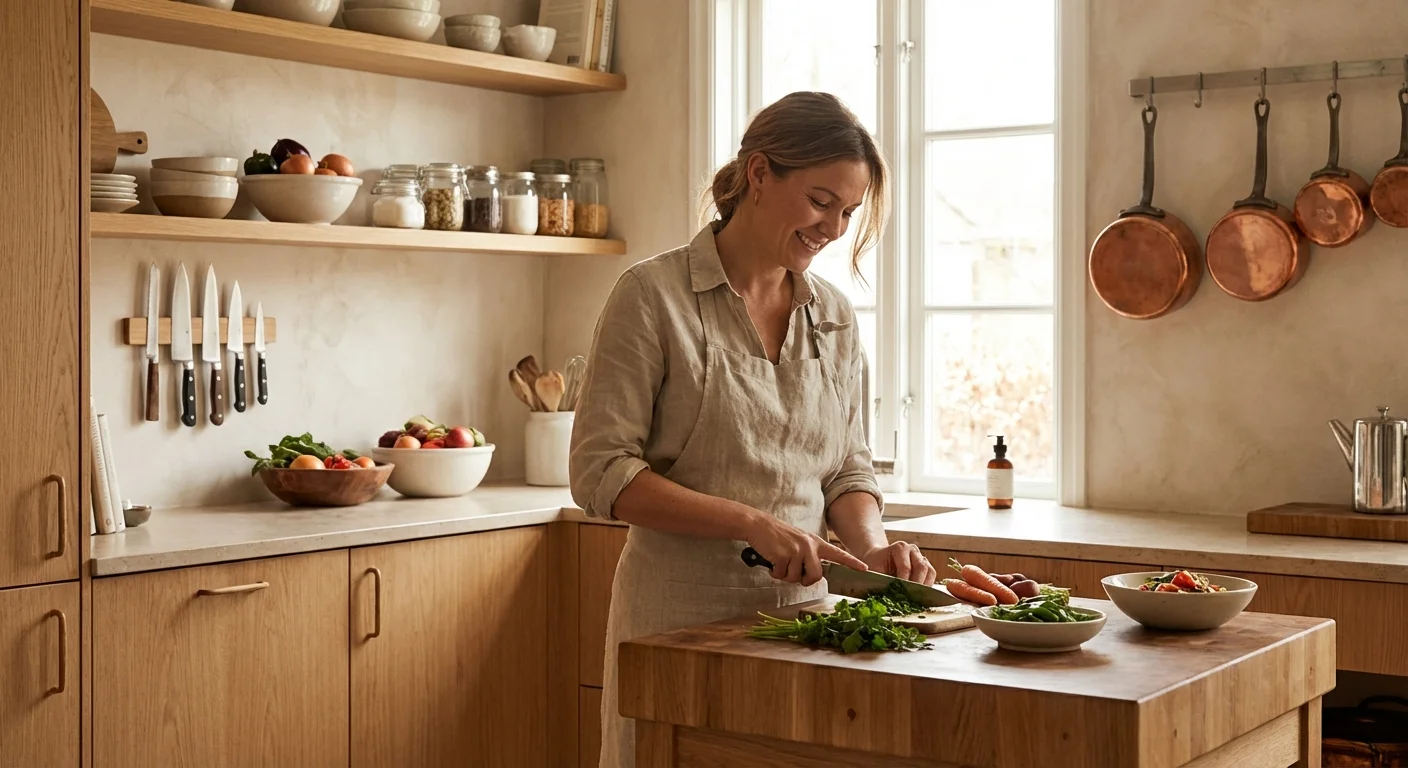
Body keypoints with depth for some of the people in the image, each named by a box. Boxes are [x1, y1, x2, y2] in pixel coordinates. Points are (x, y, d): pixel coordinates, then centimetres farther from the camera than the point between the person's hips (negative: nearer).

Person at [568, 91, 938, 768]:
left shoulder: (834, 317, 9)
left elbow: (848, 469, 14)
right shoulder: (653, 296, -8)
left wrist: (871, 547, -7)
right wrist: (754, 523, -20)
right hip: (681, 619, -5)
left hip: (802, 611, 5)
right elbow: (600, 474, -13)